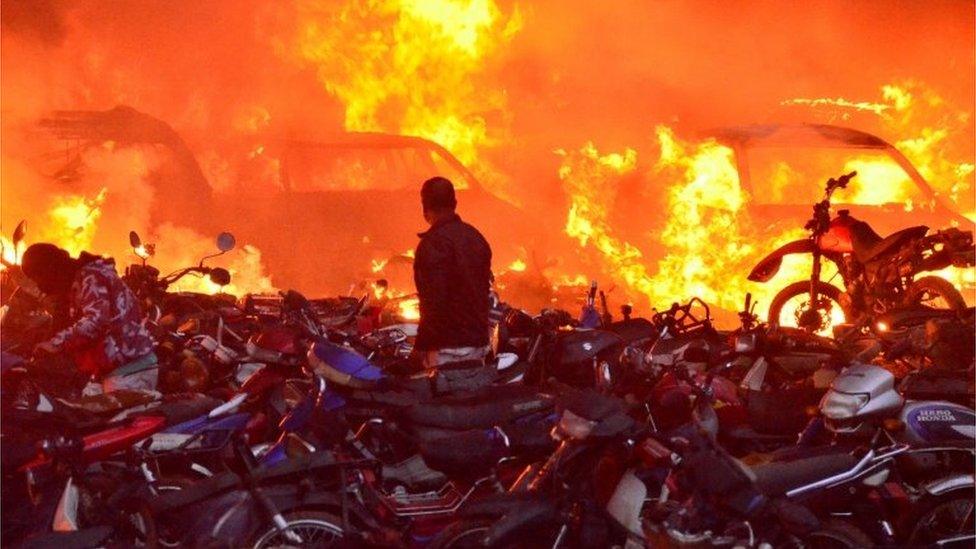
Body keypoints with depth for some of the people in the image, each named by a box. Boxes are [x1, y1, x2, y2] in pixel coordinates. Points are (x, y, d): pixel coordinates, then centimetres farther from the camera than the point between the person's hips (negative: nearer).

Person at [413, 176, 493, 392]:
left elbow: (435, 299, -20)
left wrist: (429, 346, -16)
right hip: (478, 343, 9)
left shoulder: (434, 243, -13)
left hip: (449, 348, -9)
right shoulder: (476, 238, 14)